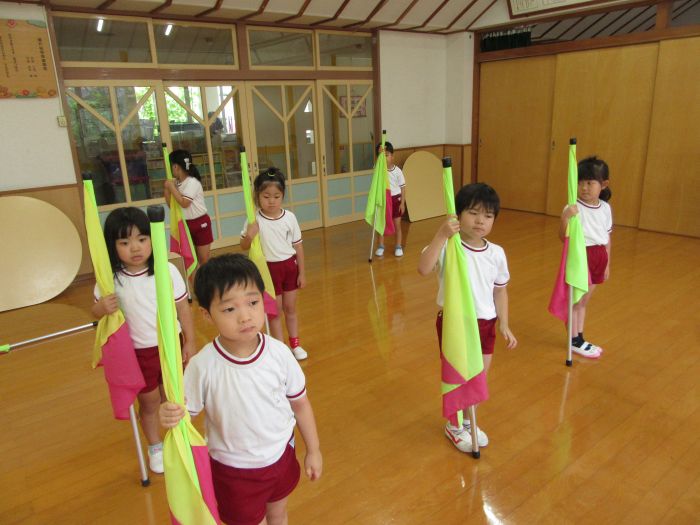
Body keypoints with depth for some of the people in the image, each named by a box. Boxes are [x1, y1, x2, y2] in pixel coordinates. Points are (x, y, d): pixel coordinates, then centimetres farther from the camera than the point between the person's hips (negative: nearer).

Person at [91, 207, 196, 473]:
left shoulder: (167, 270, -14)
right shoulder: (110, 279, -13)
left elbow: (183, 308, -6)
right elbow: (96, 311, 1)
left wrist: (189, 342, -3)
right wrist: (102, 308, -23)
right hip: (137, 352, 0)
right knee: (149, 401, 16)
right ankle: (155, 448, 40)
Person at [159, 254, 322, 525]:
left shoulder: (279, 353, -19)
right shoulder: (202, 366, -26)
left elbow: (300, 402, -6)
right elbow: (185, 412, -13)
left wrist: (313, 450, 4)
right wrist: (170, 416, -37)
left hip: (281, 456, 3)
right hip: (234, 471, -3)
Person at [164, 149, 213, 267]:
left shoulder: (192, 182, -18)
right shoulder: (176, 183, 3)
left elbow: (184, 203, -27)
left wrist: (172, 187, -18)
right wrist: (167, 189, -3)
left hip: (200, 223, -7)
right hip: (186, 224, 7)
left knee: (203, 259, 2)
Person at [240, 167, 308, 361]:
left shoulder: (289, 217, -8)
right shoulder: (255, 220, -12)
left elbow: (297, 246, -1)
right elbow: (244, 247, -3)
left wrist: (301, 272, 1)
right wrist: (249, 236, -26)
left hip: (289, 266, 2)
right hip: (268, 268, -2)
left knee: (290, 307, 14)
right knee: (275, 310, 9)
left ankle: (295, 344, 29)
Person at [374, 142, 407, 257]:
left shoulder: (397, 171, -6)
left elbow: (403, 187, -3)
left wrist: (402, 202, -6)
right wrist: (380, 153, -47)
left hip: (395, 199, -1)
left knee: (397, 224, 6)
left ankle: (398, 246, 18)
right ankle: (381, 246, 19)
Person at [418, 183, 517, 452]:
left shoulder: (496, 253, -2)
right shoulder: (447, 246, -17)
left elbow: (500, 291, 9)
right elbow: (423, 269, -35)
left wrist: (504, 325, 7)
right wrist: (441, 235, -40)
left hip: (484, 323, 5)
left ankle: (469, 421, 43)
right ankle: (454, 425, 36)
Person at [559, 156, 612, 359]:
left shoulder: (605, 208, 3)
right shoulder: (573, 208, -16)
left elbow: (607, 237, 11)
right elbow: (563, 236, -22)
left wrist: (607, 264, 14)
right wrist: (565, 218, -40)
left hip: (598, 257, 6)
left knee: (584, 301, 17)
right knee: (575, 301, 4)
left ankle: (580, 338, 29)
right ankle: (575, 341, 17)